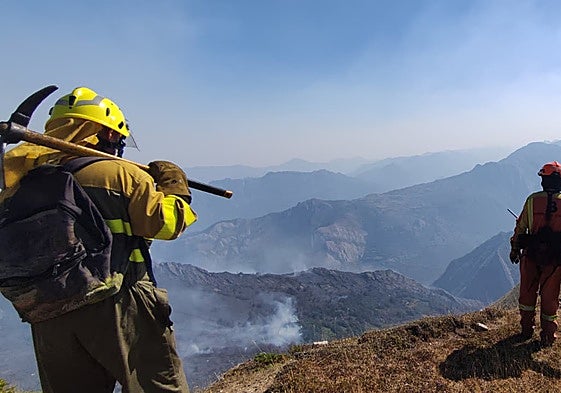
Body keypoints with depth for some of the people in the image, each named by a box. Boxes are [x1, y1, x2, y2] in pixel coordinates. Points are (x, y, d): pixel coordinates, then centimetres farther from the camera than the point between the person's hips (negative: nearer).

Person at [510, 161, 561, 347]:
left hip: (531, 254, 0)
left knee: (527, 291, 16)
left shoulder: (533, 199, -7)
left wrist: (515, 248, 8)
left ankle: (527, 330, 27)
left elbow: (521, 226, -2)